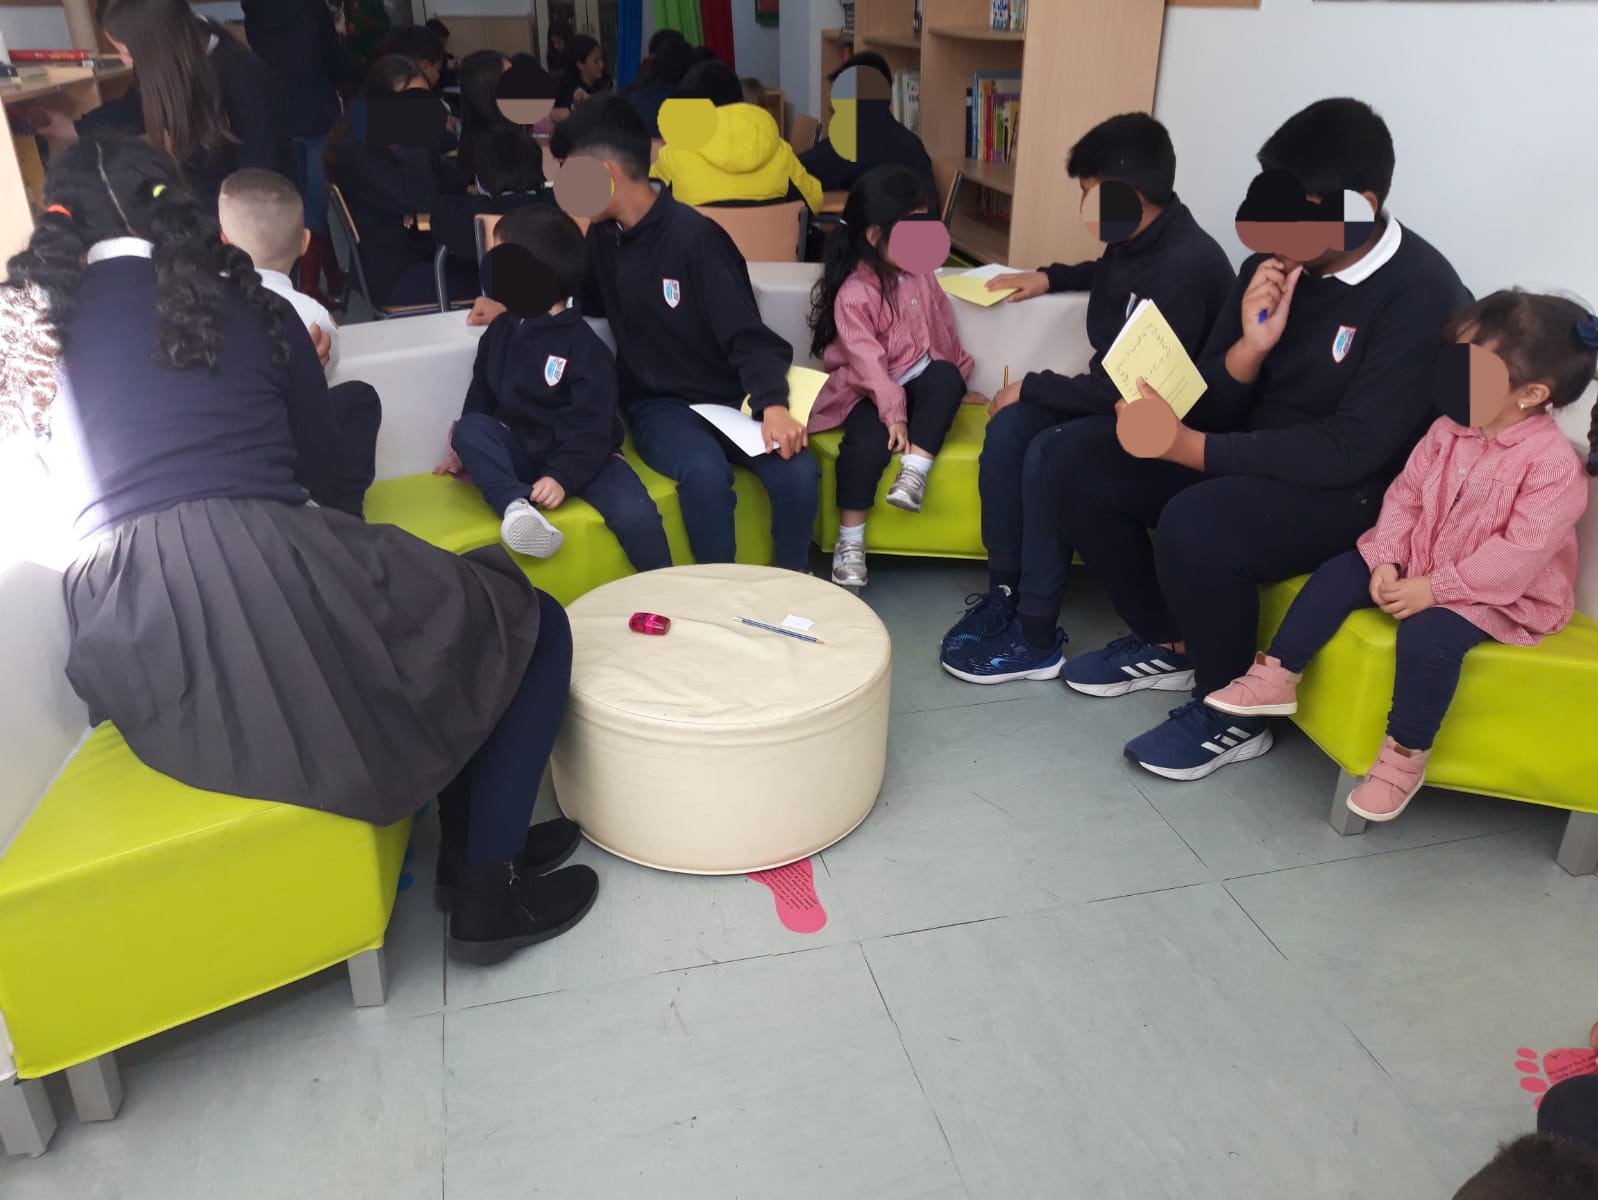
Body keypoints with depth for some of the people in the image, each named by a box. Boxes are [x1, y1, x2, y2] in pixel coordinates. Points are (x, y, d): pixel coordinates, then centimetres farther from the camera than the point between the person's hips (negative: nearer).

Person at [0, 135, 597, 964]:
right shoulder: (241, 303, 9)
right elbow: (318, 471, 15)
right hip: (265, 592, -6)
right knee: (531, 626, 14)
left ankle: (468, 839, 25)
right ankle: (489, 892, 9)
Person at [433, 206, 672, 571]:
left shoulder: (584, 346, -13)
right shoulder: (500, 330, 7)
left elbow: (592, 428, -19)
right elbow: (481, 397, 18)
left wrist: (562, 477, -29)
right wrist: (466, 451, 17)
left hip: (582, 454, -5)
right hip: (520, 450, 5)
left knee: (636, 515, -29)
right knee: (468, 429, -25)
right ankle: (515, 505, -45)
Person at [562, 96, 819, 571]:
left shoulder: (694, 236, -12)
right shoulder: (603, 238, 7)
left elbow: (747, 336, -16)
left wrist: (772, 405, -33)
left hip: (727, 398, -2)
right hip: (658, 405, 3)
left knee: (798, 472, -29)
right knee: (705, 472, -33)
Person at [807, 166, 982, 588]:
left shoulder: (920, 274, 4)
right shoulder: (852, 295, -17)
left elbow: (943, 329, 16)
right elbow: (867, 361, -26)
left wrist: (959, 381, 22)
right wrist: (893, 413, -34)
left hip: (918, 379, 5)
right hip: (867, 391, -5)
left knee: (947, 376, -28)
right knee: (869, 443, -31)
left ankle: (914, 473, -31)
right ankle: (850, 542, -18)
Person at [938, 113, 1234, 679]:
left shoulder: (1184, 268, -27)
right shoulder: (1133, 237, 2)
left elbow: (1132, 387, -27)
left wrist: (1031, 385, -17)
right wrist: (1050, 277, 14)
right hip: (1114, 396, 9)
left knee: (1049, 453, -29)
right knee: (1008, 427, -13)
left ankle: (1036, 640, -19)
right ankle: (1004, 591, -7)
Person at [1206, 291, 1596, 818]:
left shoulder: (1553, 464, -22)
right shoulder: (1448, 430, -1)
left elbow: (1520, 553, -27)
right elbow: (1404, 495, 1)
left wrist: (1434, 587, -28)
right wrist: (1386, 560, -14)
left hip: (1499, 595, -7)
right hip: (1418, 564, 7)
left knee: (1426, 636, -32)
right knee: (1337, 574, -7)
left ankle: (1404, 756, -16)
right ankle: (1276, 677, -2)